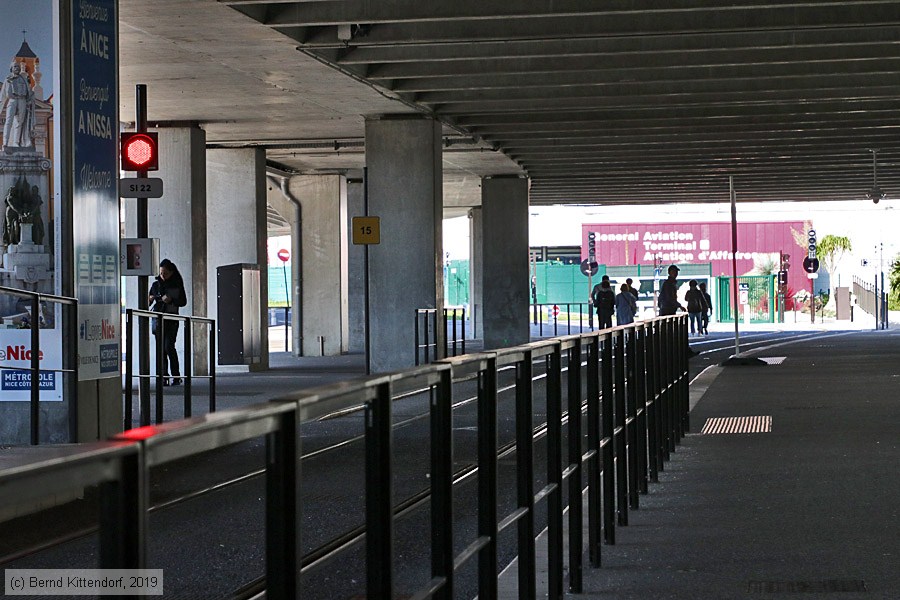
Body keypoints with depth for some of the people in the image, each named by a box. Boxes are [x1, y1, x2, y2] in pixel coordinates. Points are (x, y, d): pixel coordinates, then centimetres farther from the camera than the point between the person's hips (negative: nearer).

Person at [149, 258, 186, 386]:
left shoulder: (177, 285, 1)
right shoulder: (156, 285, 9)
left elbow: (183, 301, 0)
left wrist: (171, 300, -15)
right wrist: (149, 299, -11)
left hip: (171, 320, -3)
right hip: (158, 320, 3)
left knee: (168, 346, -14)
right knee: (161, 349, 0)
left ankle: (176, 376, -5)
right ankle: (164, 377, 3)